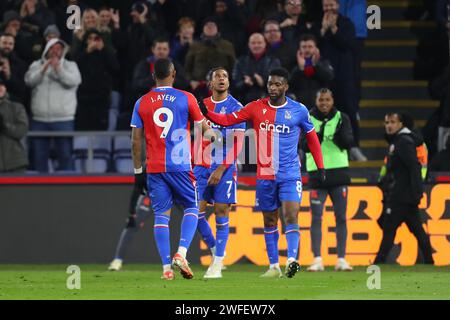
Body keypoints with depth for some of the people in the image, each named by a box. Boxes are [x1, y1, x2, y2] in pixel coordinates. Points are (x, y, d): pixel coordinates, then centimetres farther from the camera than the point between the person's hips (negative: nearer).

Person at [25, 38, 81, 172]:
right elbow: (30, 80, -4)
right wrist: (44, 68, -14)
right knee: (39, 156, 5)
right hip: (39, 119, 2)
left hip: (63, 119, -2)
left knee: (65, 155, -5)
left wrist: (58, 69, -18)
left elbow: (72, 81, -10)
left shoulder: (70, 66, 9)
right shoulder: (37, 65, 13)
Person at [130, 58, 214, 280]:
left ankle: (166, 266, -3)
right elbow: (204, 129, 8)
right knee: (191, 208, 12)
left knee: (161, 214, 5)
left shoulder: (142, 103, 5)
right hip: (180, 165, -2)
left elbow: (135, 141, 5)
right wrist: (216, 137, 30)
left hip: (154, 168, 2)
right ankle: (181, 253, -9)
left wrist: (138, 171, 13)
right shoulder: (186, 99, -1)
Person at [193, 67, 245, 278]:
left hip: (225, 167, -4)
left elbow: (238, 143, -7)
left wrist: (221, 169, -15)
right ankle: (215, 251, 16)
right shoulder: (202, 105, 10)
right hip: (202, 166, 4)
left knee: (221, 212, -4)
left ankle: (218, 264, -1)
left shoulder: (236, 107, -3)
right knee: (196, 211, -4)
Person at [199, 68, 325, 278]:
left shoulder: (299, 111, 0)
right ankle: (274, 266, 16)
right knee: (269, 221, 8)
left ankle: (292, 260, -25)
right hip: (265, 176, 2)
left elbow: (312, 137, 12)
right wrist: (207, 114, -16)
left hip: (290, 175, -2)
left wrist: (320, 166, 9)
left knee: (291, 216, -18)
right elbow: (228, 120, 1)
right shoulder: (256, 108, 3)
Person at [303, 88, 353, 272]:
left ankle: (341, 260, 5)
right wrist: (317, 136, -24)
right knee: (316, 218, -5)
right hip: (317, 173, -1)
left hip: (339, 173, 1)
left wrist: (340, 134, -23)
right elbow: (305, 146, -7)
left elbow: (348, 143, -4)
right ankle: (317, 260, -5)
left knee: (341, 217, 2)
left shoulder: (342, 118, 4)